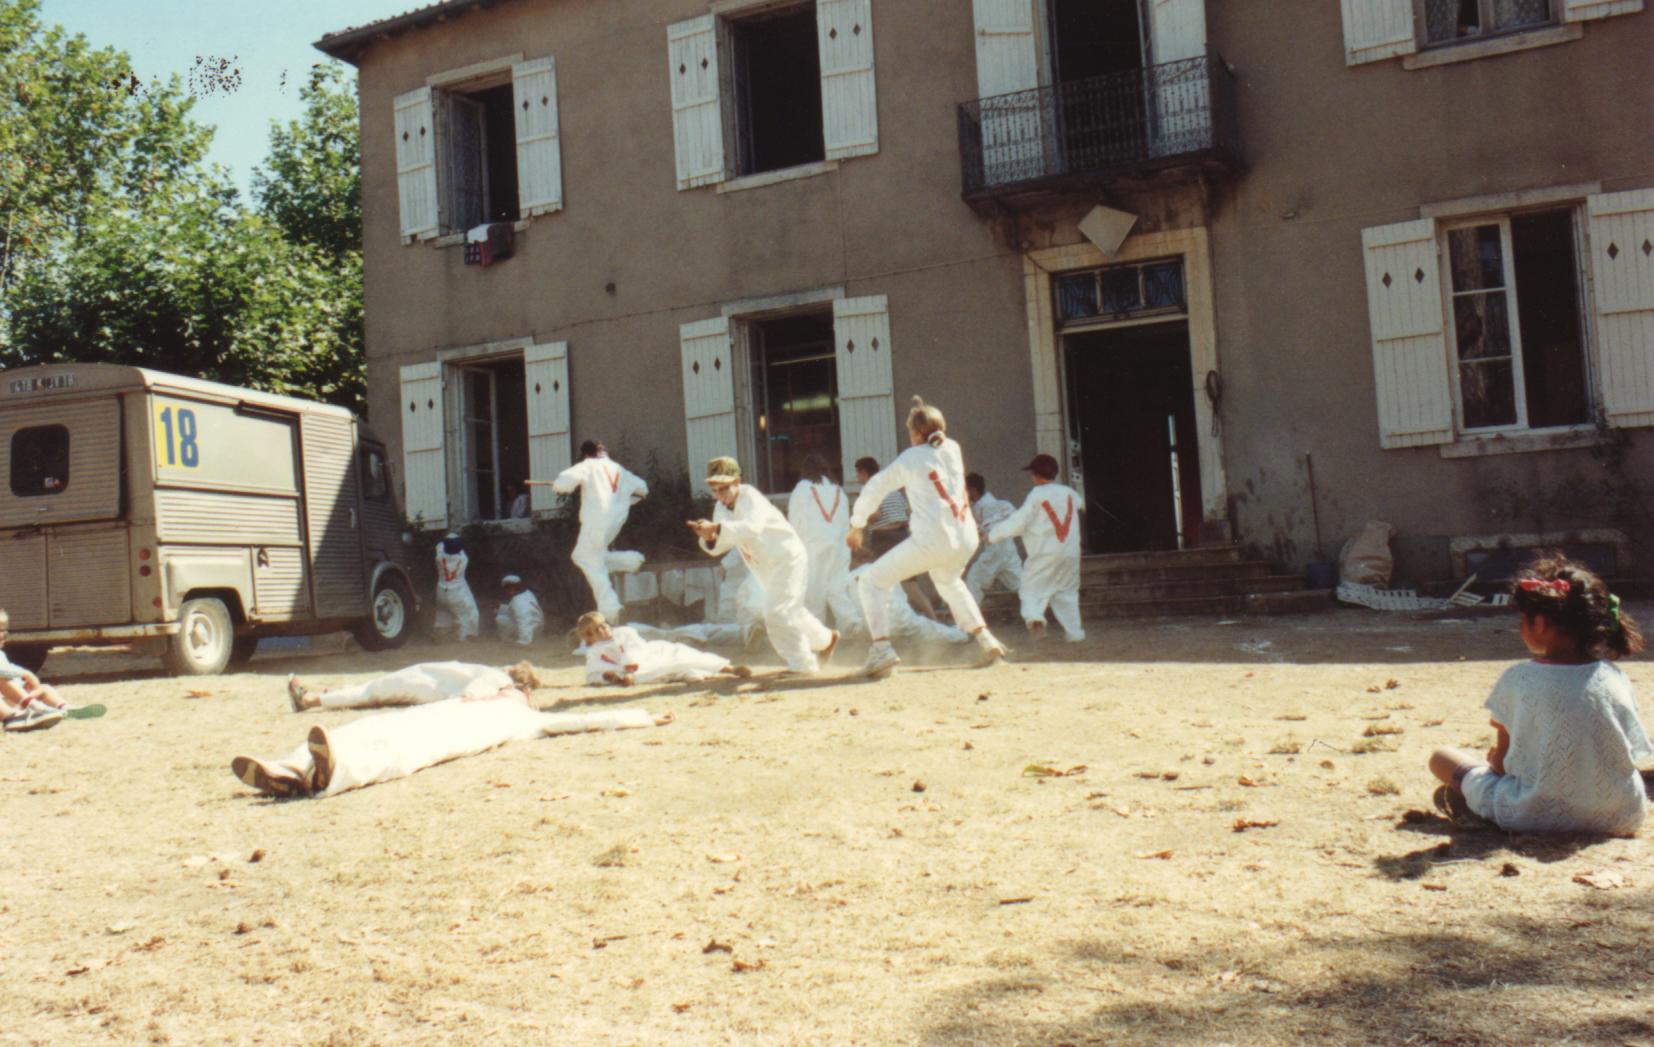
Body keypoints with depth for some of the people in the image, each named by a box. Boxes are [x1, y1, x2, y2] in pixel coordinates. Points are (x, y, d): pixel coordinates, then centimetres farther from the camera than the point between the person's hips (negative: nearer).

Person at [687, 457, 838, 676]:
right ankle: (825, 638, 47)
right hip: (767, 568, 9)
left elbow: (753, 526, -46)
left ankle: (802, 664, -7)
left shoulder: (751, 498, -25)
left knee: (777, 613, -19)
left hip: (787, 558, -9)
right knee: (791, 611, 23)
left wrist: (717, 528, -57)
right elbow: (719, 547, -4)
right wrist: (709, 538, -27)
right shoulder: (722, 508, -1)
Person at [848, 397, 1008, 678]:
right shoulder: (953, 449, 12)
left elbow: (873, 489, 5)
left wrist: (857, 524, 18)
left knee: (873, 582, 4)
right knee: (949, 581, 37)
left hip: (932, 539, -6)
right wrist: (926, 414, 35)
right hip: (966, 539, 6)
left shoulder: (909, 459, 0)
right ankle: (985, 639, 27)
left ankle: (882, 648, -13)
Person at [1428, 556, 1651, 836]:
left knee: (1441, 758, 19)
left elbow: (1500, 757, -1)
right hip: (1619, 819, 1)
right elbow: (1631, 753, 10)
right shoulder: (1615, 678, 0)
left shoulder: (1518, 678, -9)